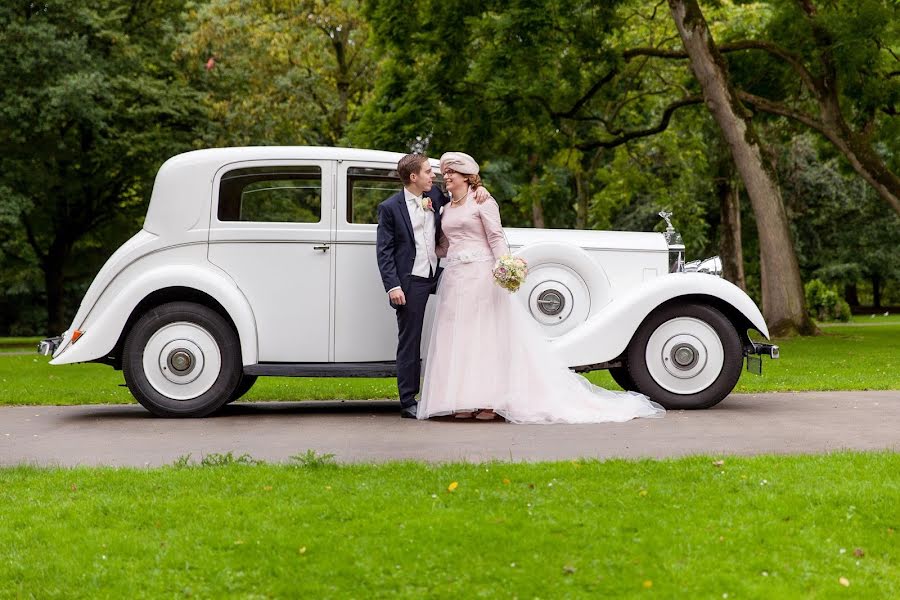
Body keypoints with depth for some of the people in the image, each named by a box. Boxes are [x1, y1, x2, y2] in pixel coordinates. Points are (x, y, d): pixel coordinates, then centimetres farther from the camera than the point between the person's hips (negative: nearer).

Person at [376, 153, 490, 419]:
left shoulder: (435, 195, 8)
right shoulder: (390, 208, -6)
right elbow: (384, 251, -8)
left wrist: (479, 190, 1)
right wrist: (392, 286, -17)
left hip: (436, 275, 6)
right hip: (410, 282, -5)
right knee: (410, 342, 0)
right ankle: (408, 402, 9)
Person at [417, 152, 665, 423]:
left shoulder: (482, 201, -1)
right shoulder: (446, 209, 18)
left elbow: (496, 238, -8)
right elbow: (443, 247, 17)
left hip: (481, 275, -7)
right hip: (454, 278, 7)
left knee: (486, 335, -6)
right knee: (459, 338, 2)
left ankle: (490, 401, -5)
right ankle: (467, 401, 4)